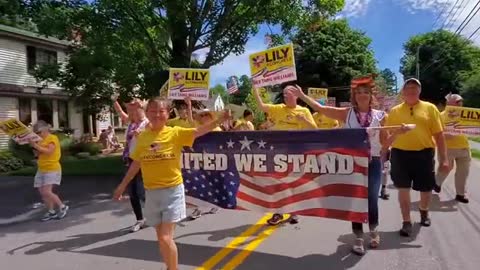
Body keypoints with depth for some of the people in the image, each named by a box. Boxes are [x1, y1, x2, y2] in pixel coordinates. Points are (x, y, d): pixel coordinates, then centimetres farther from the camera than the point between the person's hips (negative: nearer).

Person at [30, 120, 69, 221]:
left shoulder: (53, 138, -8)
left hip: (52, 169, -8)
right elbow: (39, 154, 16)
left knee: (46, 192, -14)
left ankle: (62, 207, 3)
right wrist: (34, 147, 2)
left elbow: (49, 151, -21)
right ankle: (51, 211, 14)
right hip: (41, 170, 8)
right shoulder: (41, 140, 15)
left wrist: (36, 146, -20)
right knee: (42, 192, 5)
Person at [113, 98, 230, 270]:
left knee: (165, 238, -5)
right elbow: (136, 163, 10)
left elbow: (198, 131, -20)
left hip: (172, 190, -4)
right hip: (152, 192, 4)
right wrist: (123, 185, 14)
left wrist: (219, 120, -33)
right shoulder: (142, 136, 1)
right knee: (161, 238, 15)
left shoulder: (176, 133, -9)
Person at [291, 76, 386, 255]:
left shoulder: (380, 116, 2)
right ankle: (358, 238, 25)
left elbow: (384, 142, 8)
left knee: (372, 199, 5)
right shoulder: (347, 113, 0)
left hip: (373, 162, 1)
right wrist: (302, 95, -7)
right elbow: (320, 108, -4)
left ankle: (373, 230, 37)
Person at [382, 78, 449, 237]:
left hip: (424, 154, 1)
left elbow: (439, 135, 1)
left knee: (426, 189, 12)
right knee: (403, 188, 3)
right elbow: (387, 136, 6)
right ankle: (407, 222, 17)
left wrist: (443, 158, -2)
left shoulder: (430, 108, 3)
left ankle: (424, 212, 43)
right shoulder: (395, 111, 5)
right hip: (400, 154, 0)